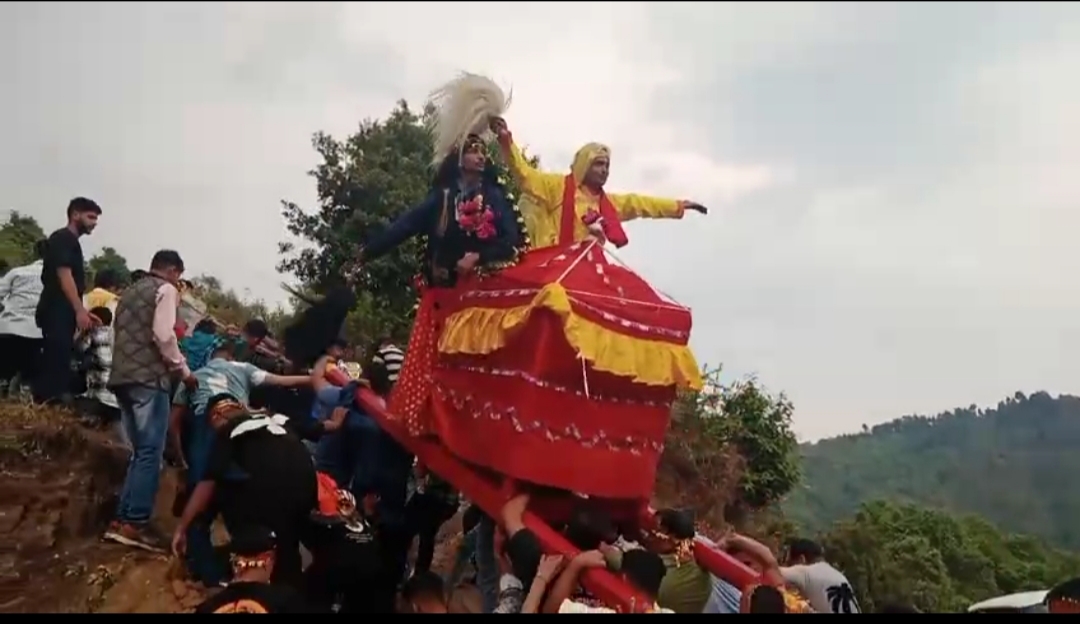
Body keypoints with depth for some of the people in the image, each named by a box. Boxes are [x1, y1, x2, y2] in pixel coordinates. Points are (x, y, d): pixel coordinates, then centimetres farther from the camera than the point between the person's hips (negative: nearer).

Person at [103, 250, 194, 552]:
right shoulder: (165, 290, 0)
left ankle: (122, 520, 9)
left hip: (121, 377, 8)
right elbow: (163, 335, -12)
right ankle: (135, 524, -12)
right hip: (148, 378, -8)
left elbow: (118, 335, 22)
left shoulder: (130, 292, 24)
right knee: (150, 453, -8)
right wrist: (183, 371, -3)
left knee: (140, 452, 13)